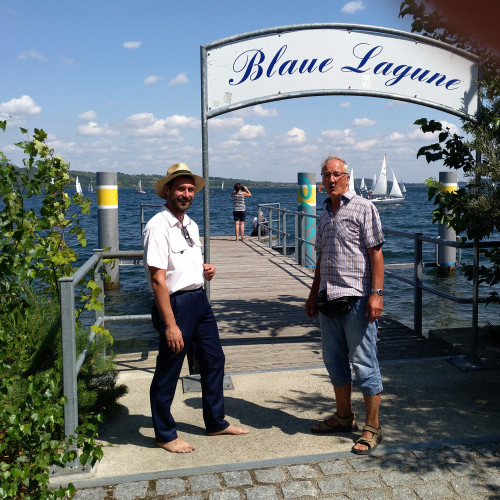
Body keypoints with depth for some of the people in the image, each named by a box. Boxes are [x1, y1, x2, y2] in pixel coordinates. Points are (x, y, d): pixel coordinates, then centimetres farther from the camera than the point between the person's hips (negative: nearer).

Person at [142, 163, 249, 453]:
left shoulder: (191, 225, 12)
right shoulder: (158, 227, -17)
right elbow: (158, 279, -21)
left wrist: (206, 270, 2)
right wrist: (170, 324, -24)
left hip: (200, 299, 9)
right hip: (176, 304, -9)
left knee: (214, 361, 18)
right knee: (167, 373, 5)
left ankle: (216, 422, 35)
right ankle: (165, 435, 23)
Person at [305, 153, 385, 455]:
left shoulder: (363, 208, -5)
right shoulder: (325, 214, 16)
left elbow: (376, 252, -10)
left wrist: (376, 293, -18)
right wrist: (314, 294, 20)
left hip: (357, 298, -7)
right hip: (328, 298, 8)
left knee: (364, 363, -1)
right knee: (335, 361, 15)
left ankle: (372, 427, 11)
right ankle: (344, 417, 30)